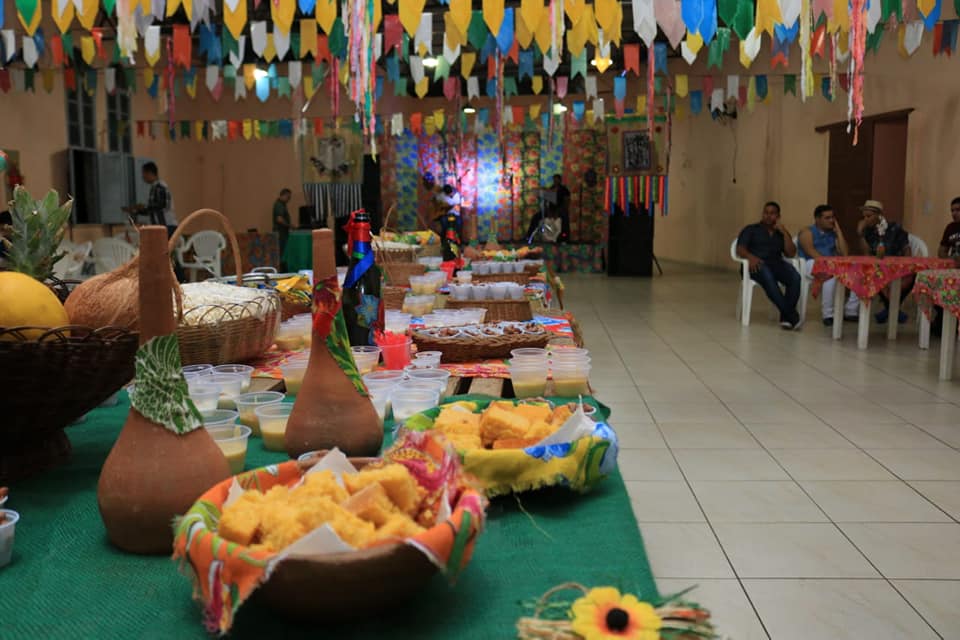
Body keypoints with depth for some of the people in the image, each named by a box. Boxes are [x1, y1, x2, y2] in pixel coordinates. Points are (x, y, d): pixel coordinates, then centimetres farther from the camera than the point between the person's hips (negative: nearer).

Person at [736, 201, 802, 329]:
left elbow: (791, 254, 10)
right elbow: (740, 249, 1)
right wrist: (750, 256, -21)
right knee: (768, 277, -39)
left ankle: (785, 315, -32)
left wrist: (784, 232, 4)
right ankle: (791, 314, -38)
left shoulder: (781, 234, 25)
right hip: (757, 264, -3)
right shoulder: (751, 229, 16)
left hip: (777, 264, 3)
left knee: (795, 277, -31)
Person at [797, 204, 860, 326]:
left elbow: (845, 254, 6)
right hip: (812, 265, -6)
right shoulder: (807, 232, 2)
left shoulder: (833, 234, 20)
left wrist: (838, 230, 8)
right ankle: (828, 315, -32)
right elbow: (811, 253, -14)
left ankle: (850, 311, -10)